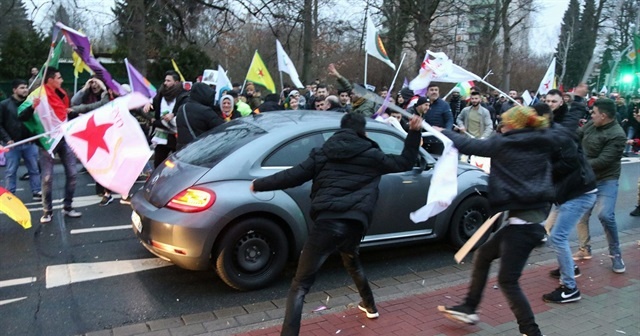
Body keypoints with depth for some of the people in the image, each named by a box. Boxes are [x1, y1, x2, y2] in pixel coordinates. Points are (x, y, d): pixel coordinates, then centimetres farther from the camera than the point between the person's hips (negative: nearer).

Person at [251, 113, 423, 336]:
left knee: (300, 286, -1)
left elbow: (293, 176, 7)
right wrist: (414, 132, 32)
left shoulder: (323, 154, 11)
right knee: (351, 261, 38)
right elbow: (405, 162, 24)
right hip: (355, 224, 4)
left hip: (327, 222, -3)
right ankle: (370, 306, 55)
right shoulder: (373, 156, 13)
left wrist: (259, 184, 19)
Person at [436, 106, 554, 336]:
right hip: (533, 217, 9)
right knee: (483, 255, 19)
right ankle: (469, 308, 30)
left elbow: (469, 146, 0)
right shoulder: (542, 144, 8)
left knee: (508, 281, 1)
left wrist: (443, 132, 15)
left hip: (523, 222, -9)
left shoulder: (504, 144, -8)